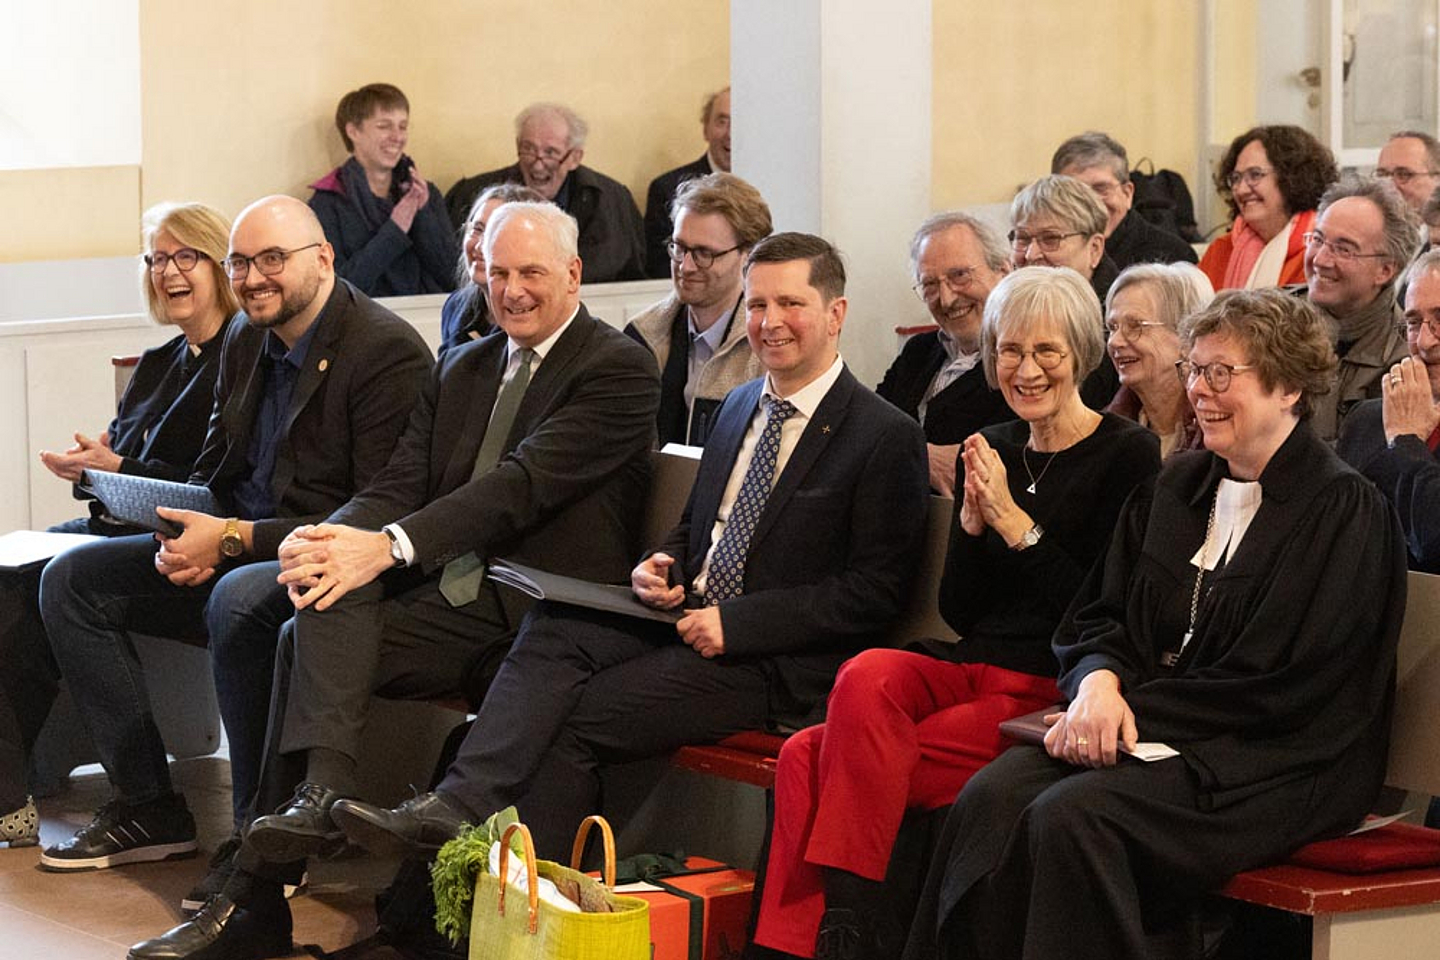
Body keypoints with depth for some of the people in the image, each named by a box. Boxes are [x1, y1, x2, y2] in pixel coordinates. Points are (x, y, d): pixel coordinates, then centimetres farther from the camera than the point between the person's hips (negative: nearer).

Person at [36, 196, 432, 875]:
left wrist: (236, 539, -23)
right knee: (70, 578, 0)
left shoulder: (388, 352, -16)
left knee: (239, 597, -39)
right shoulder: (246, 341, 10)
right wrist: (185, 537, -6)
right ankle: (147, 804, 0)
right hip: (232, 553, 9)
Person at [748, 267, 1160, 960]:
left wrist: (1017, 525, -13)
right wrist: (972, 520, -4)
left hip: (1052, 694, -6)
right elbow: (959, 613, 12)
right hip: (972, 671, 6)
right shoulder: (992, 452, 14)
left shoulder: (1128, 455, -4)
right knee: (867, 678, -26)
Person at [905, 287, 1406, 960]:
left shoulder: (1344, 511, -7)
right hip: (1156, 735, 7)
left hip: (1278, 767, -7)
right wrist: (1100, 681, -8)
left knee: (1073, 816, -31)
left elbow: (1275, 687, -13)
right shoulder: (1177, 486, 16)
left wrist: (1134, 712, -14)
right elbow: (1099, 615, 16)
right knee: (989, 798, -21)